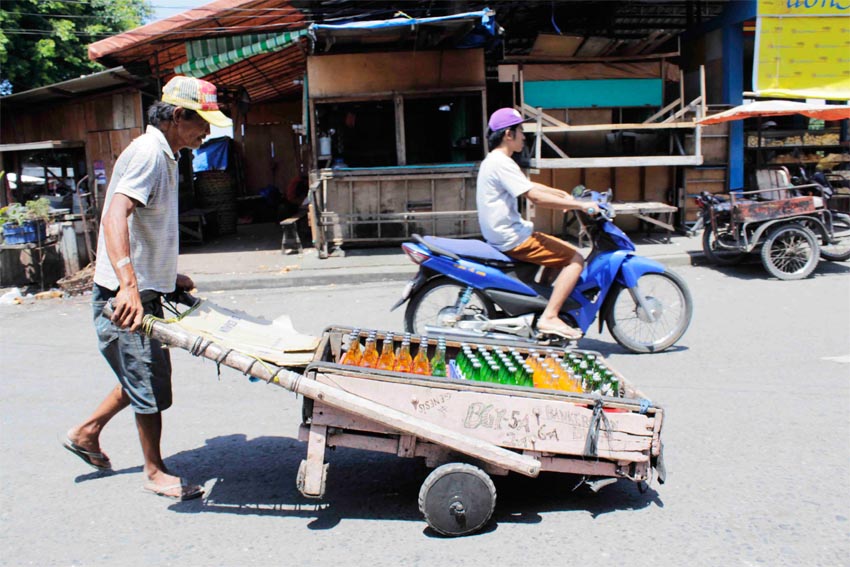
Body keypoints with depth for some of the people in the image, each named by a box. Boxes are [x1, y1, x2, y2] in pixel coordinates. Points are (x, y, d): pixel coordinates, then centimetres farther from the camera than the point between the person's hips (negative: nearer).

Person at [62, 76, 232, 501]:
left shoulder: (163, 155, 14)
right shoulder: (148, 152, -17)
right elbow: (114, 218, -32)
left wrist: (169, 276, 25)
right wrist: (128, 285, -43)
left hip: (145, 290, 10)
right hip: (126, 297, -10)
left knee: (144, 377, 21)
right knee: (150, 385, 2)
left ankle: (85, 433, 37)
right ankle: (155, 473, 19)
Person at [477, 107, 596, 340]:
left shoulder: (493, 161, 16)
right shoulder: (502, 163, -18)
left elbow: (530, 185, 23)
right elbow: (536, 197, -25)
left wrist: (564, 195, 14)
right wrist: (580, 205, -21)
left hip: (501, 237, 11)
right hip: (513, 240, -11)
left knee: (561, 253, 24)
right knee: (575, 259, -10)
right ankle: (549, 317, -13)